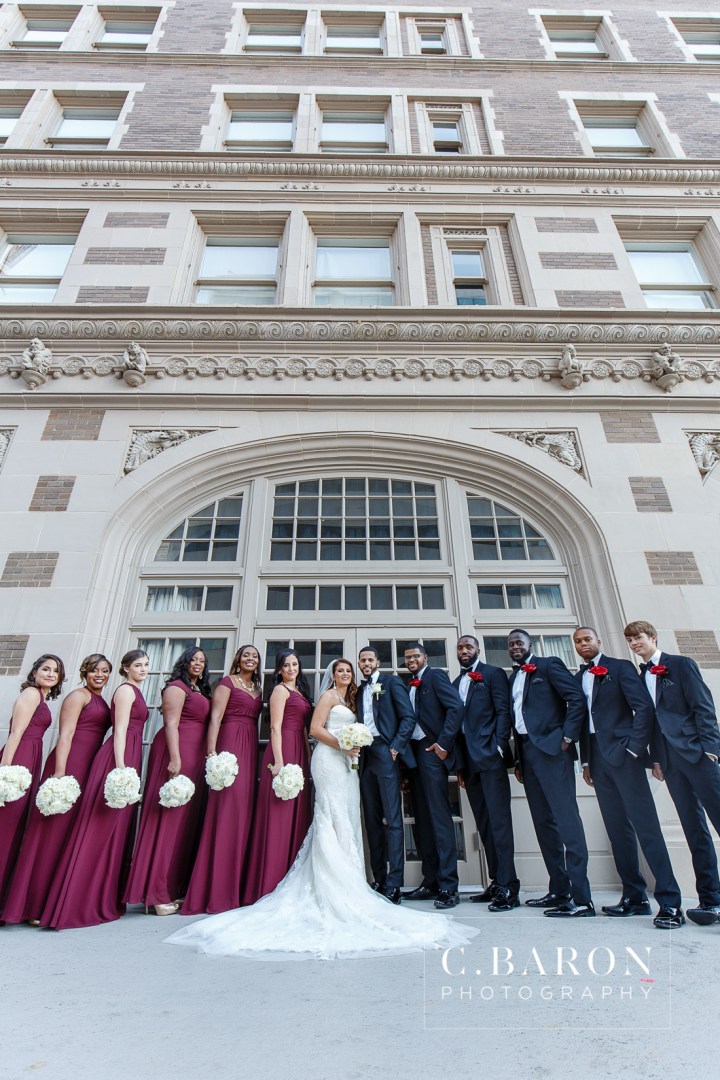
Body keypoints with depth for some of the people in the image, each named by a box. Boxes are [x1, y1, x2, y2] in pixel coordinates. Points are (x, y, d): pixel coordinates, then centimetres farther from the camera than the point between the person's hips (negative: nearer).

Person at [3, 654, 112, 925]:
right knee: (54, 831, -2)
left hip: (88, 770, 8)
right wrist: (59, 771, -21)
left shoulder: (102, 701, 18)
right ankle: (35, 906, 6)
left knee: (73, 834, 11)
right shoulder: (78, 695, -5)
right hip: (69, 765, -8)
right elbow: (66, 734, -13)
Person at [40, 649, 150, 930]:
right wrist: (121, 767, -21)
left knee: (118, 827, 13)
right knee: (103, 828, -4)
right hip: (120, 758, -9)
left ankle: (104, 897, 23)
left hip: (129, 759, 9)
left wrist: (128, 767, 19)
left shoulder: (135, 691, 19)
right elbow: (120, 730, -15)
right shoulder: (126, 689, -8)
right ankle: (85, 902, 4)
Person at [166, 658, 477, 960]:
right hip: (329, 760, -8)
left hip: (346, 762, 8)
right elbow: (315, 729, -11)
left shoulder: (347, 700, 21)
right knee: (332, 817, -8)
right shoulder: (328, 696, -3)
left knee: (345, 820, 7)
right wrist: (342, 744, -16)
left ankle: (344, 881, 13)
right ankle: (331, 888, -4)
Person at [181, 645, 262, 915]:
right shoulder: (227, 682, 0)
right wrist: (211, 750, -19)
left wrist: (259, 758, 9)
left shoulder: (257, 689, 19)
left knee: (244, 811, 7)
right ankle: (216, 891, -1)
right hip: (230, 744, -7)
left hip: (250, 750, 7)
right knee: (227, 808, -8)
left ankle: (234, 886, 16)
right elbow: (215, 718, -9)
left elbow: (255, 721, 16)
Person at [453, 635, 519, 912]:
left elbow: (503, 712, -6)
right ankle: (496, 883, 17)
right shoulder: (454, 684, 18)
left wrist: (499, 748, -15)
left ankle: (508, 886, -3)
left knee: (499, 820, -7)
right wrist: (459, 765, 11)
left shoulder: (493, 674, 2)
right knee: (484, 825, 10)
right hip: (468, 762, 6)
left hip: (490, 757, -6)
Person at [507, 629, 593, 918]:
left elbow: (577, 698, -9)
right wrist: (518, 757, 13)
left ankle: (581, 898, -4)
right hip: (527, 752, 8)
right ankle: (559, 891, 19)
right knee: (543, 822, 11)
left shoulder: (549, 665, -1)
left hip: (551, 749, -7)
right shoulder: (512, 677, 18)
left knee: (566, 819, -8)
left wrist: (567, 738, -13)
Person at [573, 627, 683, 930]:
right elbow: (581, 720, 14)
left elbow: (644, 707, -8)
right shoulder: (577, 679, 15)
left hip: (623, 754, -5)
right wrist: (586, 761, 10)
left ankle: (670, 902, 1)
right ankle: (635, 896, 17)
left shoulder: (620, 667, 0)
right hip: (598, 760, 6)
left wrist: (634, 747, -13)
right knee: (618, 830, 9)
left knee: (646, 826, -6)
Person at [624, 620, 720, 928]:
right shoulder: (640, 678, 14)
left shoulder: (681, 665, 1)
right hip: (669, 758, 5)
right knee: (693, 828, 6)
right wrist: (655, 758, 9)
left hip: (695, 751, -5)